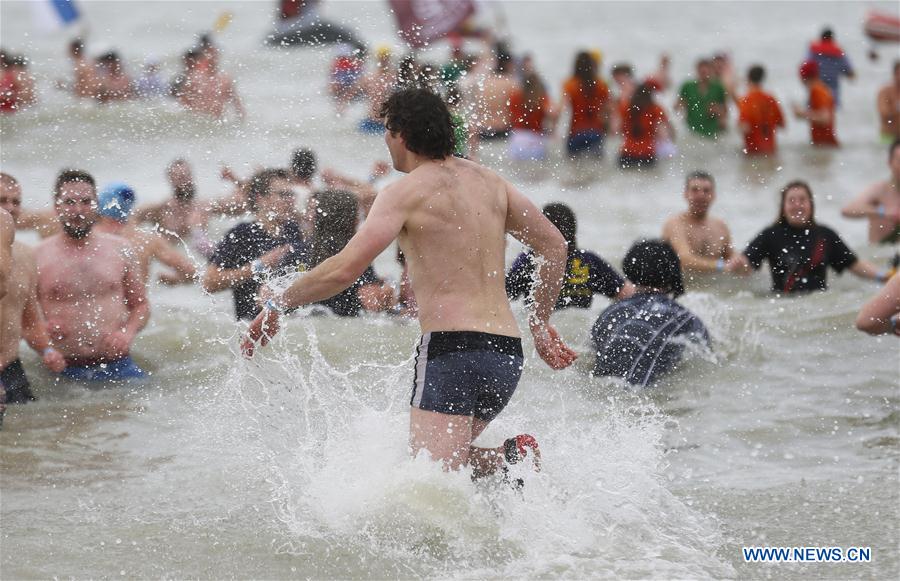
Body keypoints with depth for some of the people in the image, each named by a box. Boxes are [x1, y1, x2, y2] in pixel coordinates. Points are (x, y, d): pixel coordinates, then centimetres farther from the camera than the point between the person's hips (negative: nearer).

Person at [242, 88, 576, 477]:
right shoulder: (490, 182, 16)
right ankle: (512, 455, -8)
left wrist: (277, 307, -1)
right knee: (449, 461, 20)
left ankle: (514, 459, -36)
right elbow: (555, 246, 20)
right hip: (507, 354, 7)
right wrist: (540, 324, 29)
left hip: (451, 348, -7)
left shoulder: (405, 192, -4)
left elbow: (345, 269, -13)